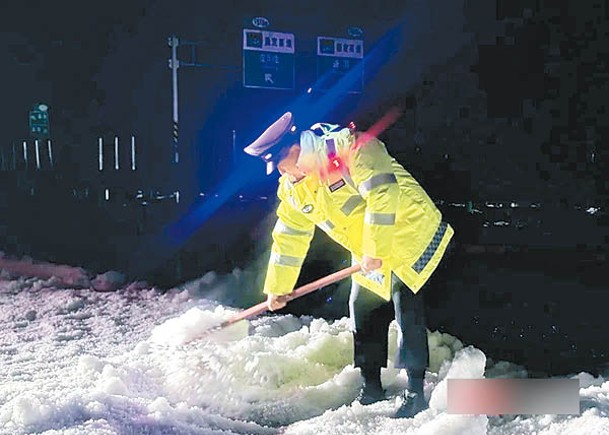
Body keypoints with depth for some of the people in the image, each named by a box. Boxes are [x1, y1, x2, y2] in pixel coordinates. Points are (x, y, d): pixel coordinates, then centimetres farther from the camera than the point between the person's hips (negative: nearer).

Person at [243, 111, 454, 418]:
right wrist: (278, 287, 14)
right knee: (363, 311, 8)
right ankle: (371, 388, 22)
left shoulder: (350, 148, -25)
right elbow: (289, 236, 10)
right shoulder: (293, 188, 1)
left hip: (409, 234, -8)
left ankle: (415, 392, -3)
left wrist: (375, 251, -30)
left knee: (406, 310, -12)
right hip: (369, 255, 8)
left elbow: (383, 195, -32)